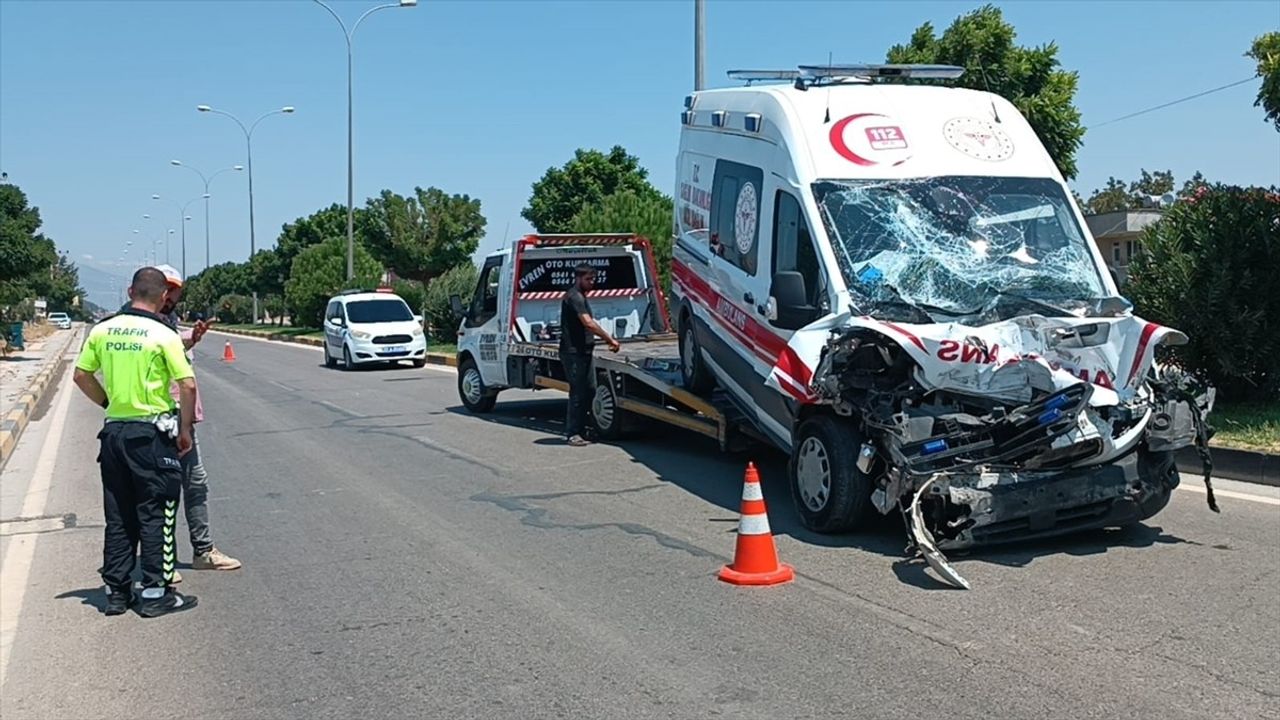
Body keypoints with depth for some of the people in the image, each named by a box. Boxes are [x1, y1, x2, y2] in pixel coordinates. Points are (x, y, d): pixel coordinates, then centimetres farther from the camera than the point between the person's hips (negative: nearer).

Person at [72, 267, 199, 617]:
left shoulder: (102, 330, 4)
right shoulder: (164, 335, -11)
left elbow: (81, 374, 10)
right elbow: (188, 385, -14)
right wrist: (185, 429, -4)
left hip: (114, 431, 5)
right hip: (151, 433, -5)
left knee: (118, 516, 13)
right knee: (156, 515, 3)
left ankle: (116, 591, 19)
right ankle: (155, 592, 7)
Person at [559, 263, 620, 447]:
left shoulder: (581, 297, 20)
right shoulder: (574, 297, -13)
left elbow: (589, 324, 23)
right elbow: (589, 324, -22)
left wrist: (607, 340, 14)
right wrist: (610, 340, -21)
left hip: (582, 351, 10)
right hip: (573, 352, -10)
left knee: (587, 390, 10)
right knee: (578, 392, -9)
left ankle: (580, 430, 15)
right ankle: (573, 433, -5)